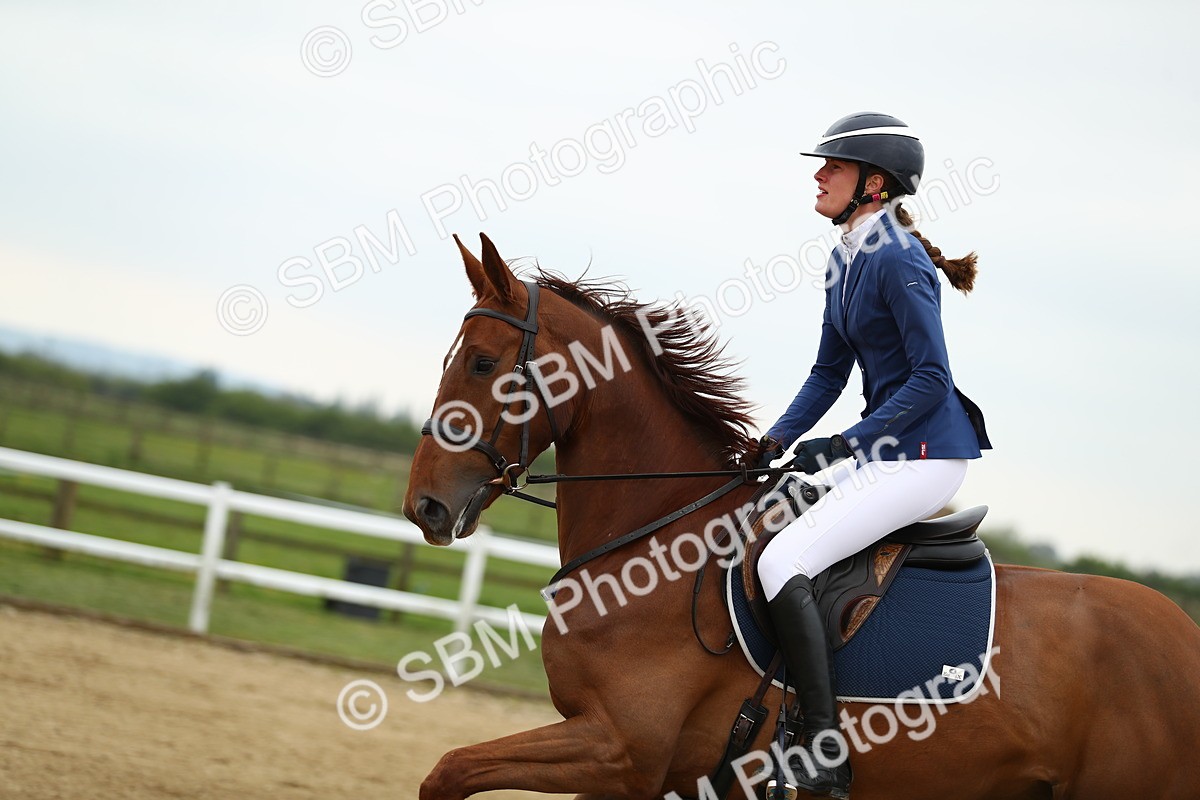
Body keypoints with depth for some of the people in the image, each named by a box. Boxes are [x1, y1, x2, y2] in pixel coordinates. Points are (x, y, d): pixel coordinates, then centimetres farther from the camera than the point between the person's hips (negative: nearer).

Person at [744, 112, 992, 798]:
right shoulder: (847, 263, 14)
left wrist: (846, 443, -20)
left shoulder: (897, 261, -15)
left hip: (926, 454, -10)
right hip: (889, 454, 10)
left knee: (783, 562, -20)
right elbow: (829, 373, 18)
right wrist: (776, 441, 5)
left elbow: (932, 378, -19)